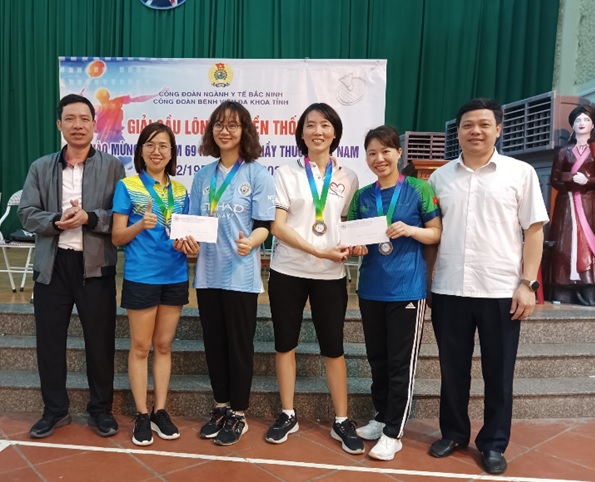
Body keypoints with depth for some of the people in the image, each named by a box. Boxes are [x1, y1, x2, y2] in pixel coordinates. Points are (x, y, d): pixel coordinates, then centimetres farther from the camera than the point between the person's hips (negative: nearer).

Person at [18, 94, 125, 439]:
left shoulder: (113, 166, 2)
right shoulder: (41, 167, 10)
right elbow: (27, 213, 3)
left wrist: (89, 218, -20)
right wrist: (57, 221, -16)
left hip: (96, 265, -2)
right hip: (52, 265, 3)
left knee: (100, 340, 6)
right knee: (49, 340, 10)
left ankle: (101, 409, 24)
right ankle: (55, 410, 28)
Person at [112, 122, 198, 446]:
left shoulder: (180, 191, 8)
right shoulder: (127, 186, -3)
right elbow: (117, 237, -5)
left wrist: (189, 246, -8)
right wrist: (141, 224, -24)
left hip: (175, 276, 4)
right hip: (140, 276, -4)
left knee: (164, 345, 12)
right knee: (141, 346, 5)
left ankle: (160, 411, 23)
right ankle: (142, 415, 17)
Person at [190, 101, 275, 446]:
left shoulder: (258, 174, -3)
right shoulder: (203, 176, 11)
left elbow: (265, 225, -8)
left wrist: (250, 242, -29)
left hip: (241, 274, -5)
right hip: (208, 272, 5)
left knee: (239, 345, 5)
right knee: (214, 344, 13)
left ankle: (239, 414, 21)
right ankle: (221, 407, 30)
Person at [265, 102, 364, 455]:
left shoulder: (348, 178, 7)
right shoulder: (286, 174, 1)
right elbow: (278, 227, -7)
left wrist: (351, 245, -10)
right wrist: (320, 252, -17)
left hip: (331, 274, 1)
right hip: (288, 271, 0)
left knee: (333, 348, 6)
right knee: (285, 344, 8)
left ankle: (342, 421, 19)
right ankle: (288, 415, 24)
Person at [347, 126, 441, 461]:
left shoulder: (419, 189, -3)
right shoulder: (362, 196, 8)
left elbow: (437, 233, -2)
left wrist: (411, 230, -20)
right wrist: (355, 247, -10)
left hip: (408, 288, -4)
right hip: (371, 288, 5)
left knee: (402, 363, 2)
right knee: (377, 358, 16)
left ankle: (393, 433, 15)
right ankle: (382, 418, 33)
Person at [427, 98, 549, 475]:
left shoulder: (521, 173, 1)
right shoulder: (440, 177, 8)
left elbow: (534, 231, 0)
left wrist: (527, 284, -7)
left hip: (501, 291, -2)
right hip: (448, 290, 2)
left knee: (498, 373, 10)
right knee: (453, 369, 13)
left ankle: (494, 443, 27)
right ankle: (454, 432, 32)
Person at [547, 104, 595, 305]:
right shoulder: (564, 152, 15)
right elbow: (554, 179, 6)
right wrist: (572, 178, -10)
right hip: (567, 205, 1)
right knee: (565, 246, -5)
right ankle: (563, 296, -5)